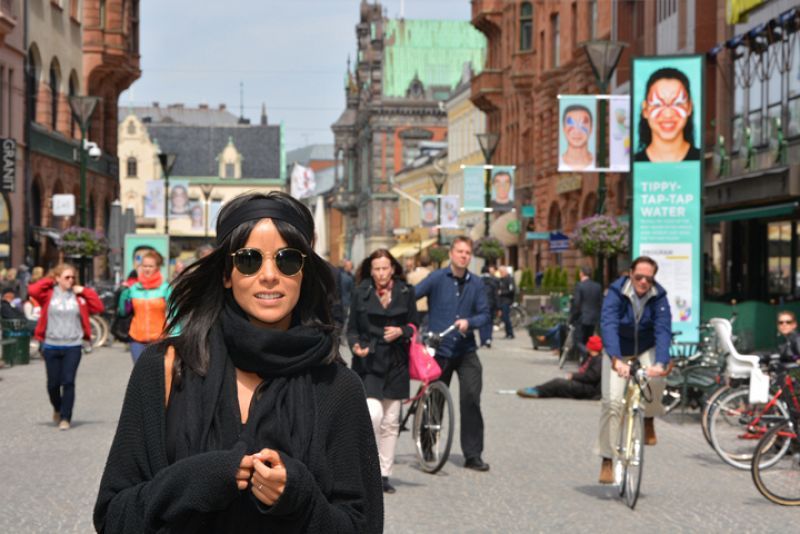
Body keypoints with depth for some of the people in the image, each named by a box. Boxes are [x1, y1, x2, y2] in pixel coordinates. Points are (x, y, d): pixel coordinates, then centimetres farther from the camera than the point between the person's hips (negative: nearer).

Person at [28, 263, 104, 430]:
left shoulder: (79, 295, 4)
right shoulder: (49, 293, 0)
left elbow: (99, 307, -2)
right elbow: (32, 290, -18)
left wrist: (84, 291, -5)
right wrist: (49, 280, -6)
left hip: (73, 346, 0)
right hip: (51, 346, 0)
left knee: (68, 382, -7)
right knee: (53, 383, 8)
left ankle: (65, 418, 0)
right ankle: (57, 409, 35)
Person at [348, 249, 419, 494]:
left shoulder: (405, 292, 4)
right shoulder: (361, 293, 0)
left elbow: (414, 325, 10)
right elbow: (352, 328, 4)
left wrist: (401, 331, -11)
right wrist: (355, 346, -16)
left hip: (395, 363, 2)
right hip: (367, 362, -2)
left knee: (391, 422, 6)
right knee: (373, 414, -18)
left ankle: (384, 474, 16)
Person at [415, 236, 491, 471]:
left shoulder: (476, 284, 5)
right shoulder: (437, 278, -4)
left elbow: (484, 313, 6)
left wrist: (469, 322, -14)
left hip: (466, 350, 1)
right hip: (438, 350, -1)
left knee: (470, 398, -12)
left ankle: (473, 455, -5)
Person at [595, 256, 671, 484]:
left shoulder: (659, 296, -18)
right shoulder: (616, 292, -24)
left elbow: (663, 330, -28)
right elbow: (608, 325, -36)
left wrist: (660, 363, -46)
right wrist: (616, 360, -52)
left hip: (646, 350, 1)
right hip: (618, 351, -1)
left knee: (655, 381, -30)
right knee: (612, 401, -15)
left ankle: (648, 420, 1)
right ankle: (607, 460, -5)